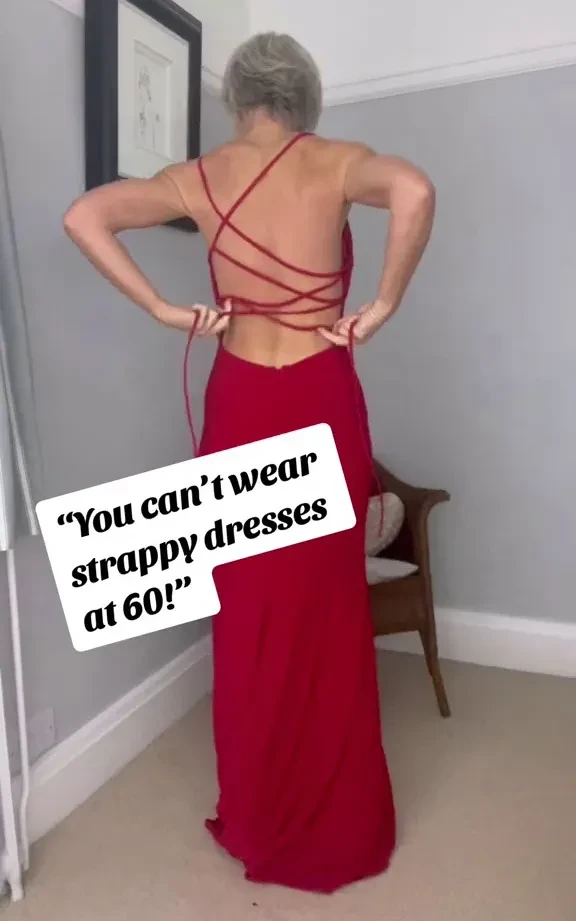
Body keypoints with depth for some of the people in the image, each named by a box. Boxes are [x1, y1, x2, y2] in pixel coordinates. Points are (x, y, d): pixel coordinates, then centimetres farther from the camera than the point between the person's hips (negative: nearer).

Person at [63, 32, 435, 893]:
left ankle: (256, 817, 29)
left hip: (240, 402, 2)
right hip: (320, 400, -1)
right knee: (325, 607, 9)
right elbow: (415, 191, -20)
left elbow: (83, 217, 2)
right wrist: (381, 308, -11)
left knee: (249, 610, 12)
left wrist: (165, 310, -2)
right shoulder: (334, 163, 1)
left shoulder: (200, 176, 8)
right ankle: (334, 821, 26)